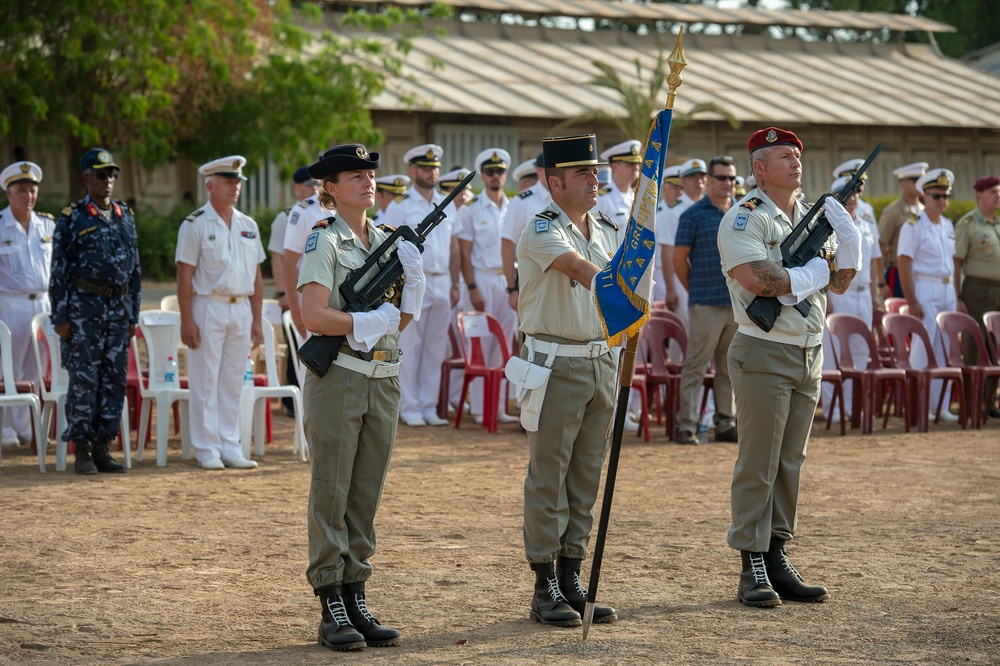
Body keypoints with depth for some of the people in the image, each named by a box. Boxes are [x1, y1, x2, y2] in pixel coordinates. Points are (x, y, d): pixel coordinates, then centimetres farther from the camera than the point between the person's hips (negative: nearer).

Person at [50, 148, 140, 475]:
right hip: (84, 309, -5)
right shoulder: (71, 218, -3)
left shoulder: (125, 216, 13)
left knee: (115, 380, 4)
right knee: (83, 381, -4)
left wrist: (133, 314, 12)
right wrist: (60, 317, -10)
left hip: (118, 309, 5)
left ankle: (102, 448, 11)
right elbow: (58, 271, -4)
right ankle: (82, 451, 2)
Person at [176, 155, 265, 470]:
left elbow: (256, 277, 14)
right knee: (205, 382, -2)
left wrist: (256, 321, 9)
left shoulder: (248, 226, 12)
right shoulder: (195, 225, -4)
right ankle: (207, 450, 3)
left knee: (233, 382, 8)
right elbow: (185, 276, -7)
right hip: (208, 307, -5)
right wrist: (187, 321, -13)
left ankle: (231, 448, 13)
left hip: (241, 308, 5)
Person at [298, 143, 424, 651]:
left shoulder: (387, 240, 13)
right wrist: (371, 321, -13)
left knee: (366, 498, 9)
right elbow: (314, 316, -18)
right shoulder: (325, 241, -6)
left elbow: (403, 318, 13)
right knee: (330, 495, -2)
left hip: (383, 380, 6)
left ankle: (357, 602, 14)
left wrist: (412, 281, -4)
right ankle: (331, 610, 0)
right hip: (337, 377, -6)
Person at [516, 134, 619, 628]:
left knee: (585, 478, 10)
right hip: (555, 364, -7)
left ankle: (571, 580, 17)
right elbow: (579, 268, -28)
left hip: (601, 361, 7)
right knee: (548, 478, -2)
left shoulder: (608, 231, 12)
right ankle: (545, 589, 3)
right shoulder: (542, 230, -11)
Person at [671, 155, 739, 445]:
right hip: (706, 303, -5)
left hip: (740, 301, 5)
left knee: (730, 367, 9)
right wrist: (695, 289, 4)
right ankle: (686, 425, -2)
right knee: (696, 365, -4)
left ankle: (726, 423, 16)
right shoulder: (694, 215, -3)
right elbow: (679, 258, -1)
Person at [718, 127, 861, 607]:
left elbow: (838, 283, 14)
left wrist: (849, 242, -4)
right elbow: (758, 279, -23)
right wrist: (814, 271, -10)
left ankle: (777, 559, 16)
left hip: (809, 353, 7)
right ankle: (752, 567, -1)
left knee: (790, 463, 10)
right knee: (757, 465, -5)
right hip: (763, 355, -7)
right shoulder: (744, 218, -8)